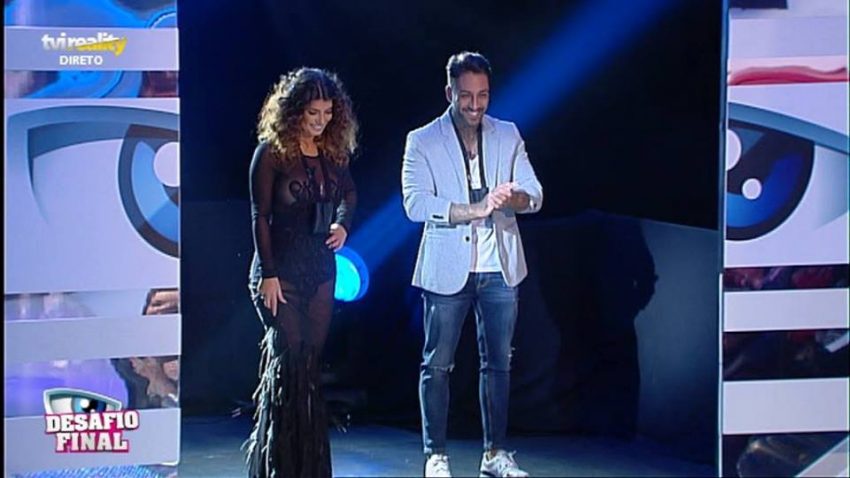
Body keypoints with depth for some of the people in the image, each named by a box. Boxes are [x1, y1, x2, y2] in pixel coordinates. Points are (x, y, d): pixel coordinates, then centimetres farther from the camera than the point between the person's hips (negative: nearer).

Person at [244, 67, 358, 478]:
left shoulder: (333, 151, 7)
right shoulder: (272, 151, -9)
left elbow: (348, 192, 26)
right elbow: (260, 216, -10)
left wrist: (343, 222, 6)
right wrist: (268, 274, -14)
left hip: (320, 269, 5)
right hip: (281, 271, -5)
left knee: (311, 361, 5)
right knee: (290, 359, -10)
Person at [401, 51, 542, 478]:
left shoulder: (508, 135, 8)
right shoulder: (422, 141, -2)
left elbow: (535, 195, 4)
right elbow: (415, 203, -14)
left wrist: (513, 196, -21)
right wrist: (474, 209, -25)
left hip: (499, 269, 3)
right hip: (448, 269, -3)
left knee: (498, 363, 8)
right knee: (437, 365, 1)